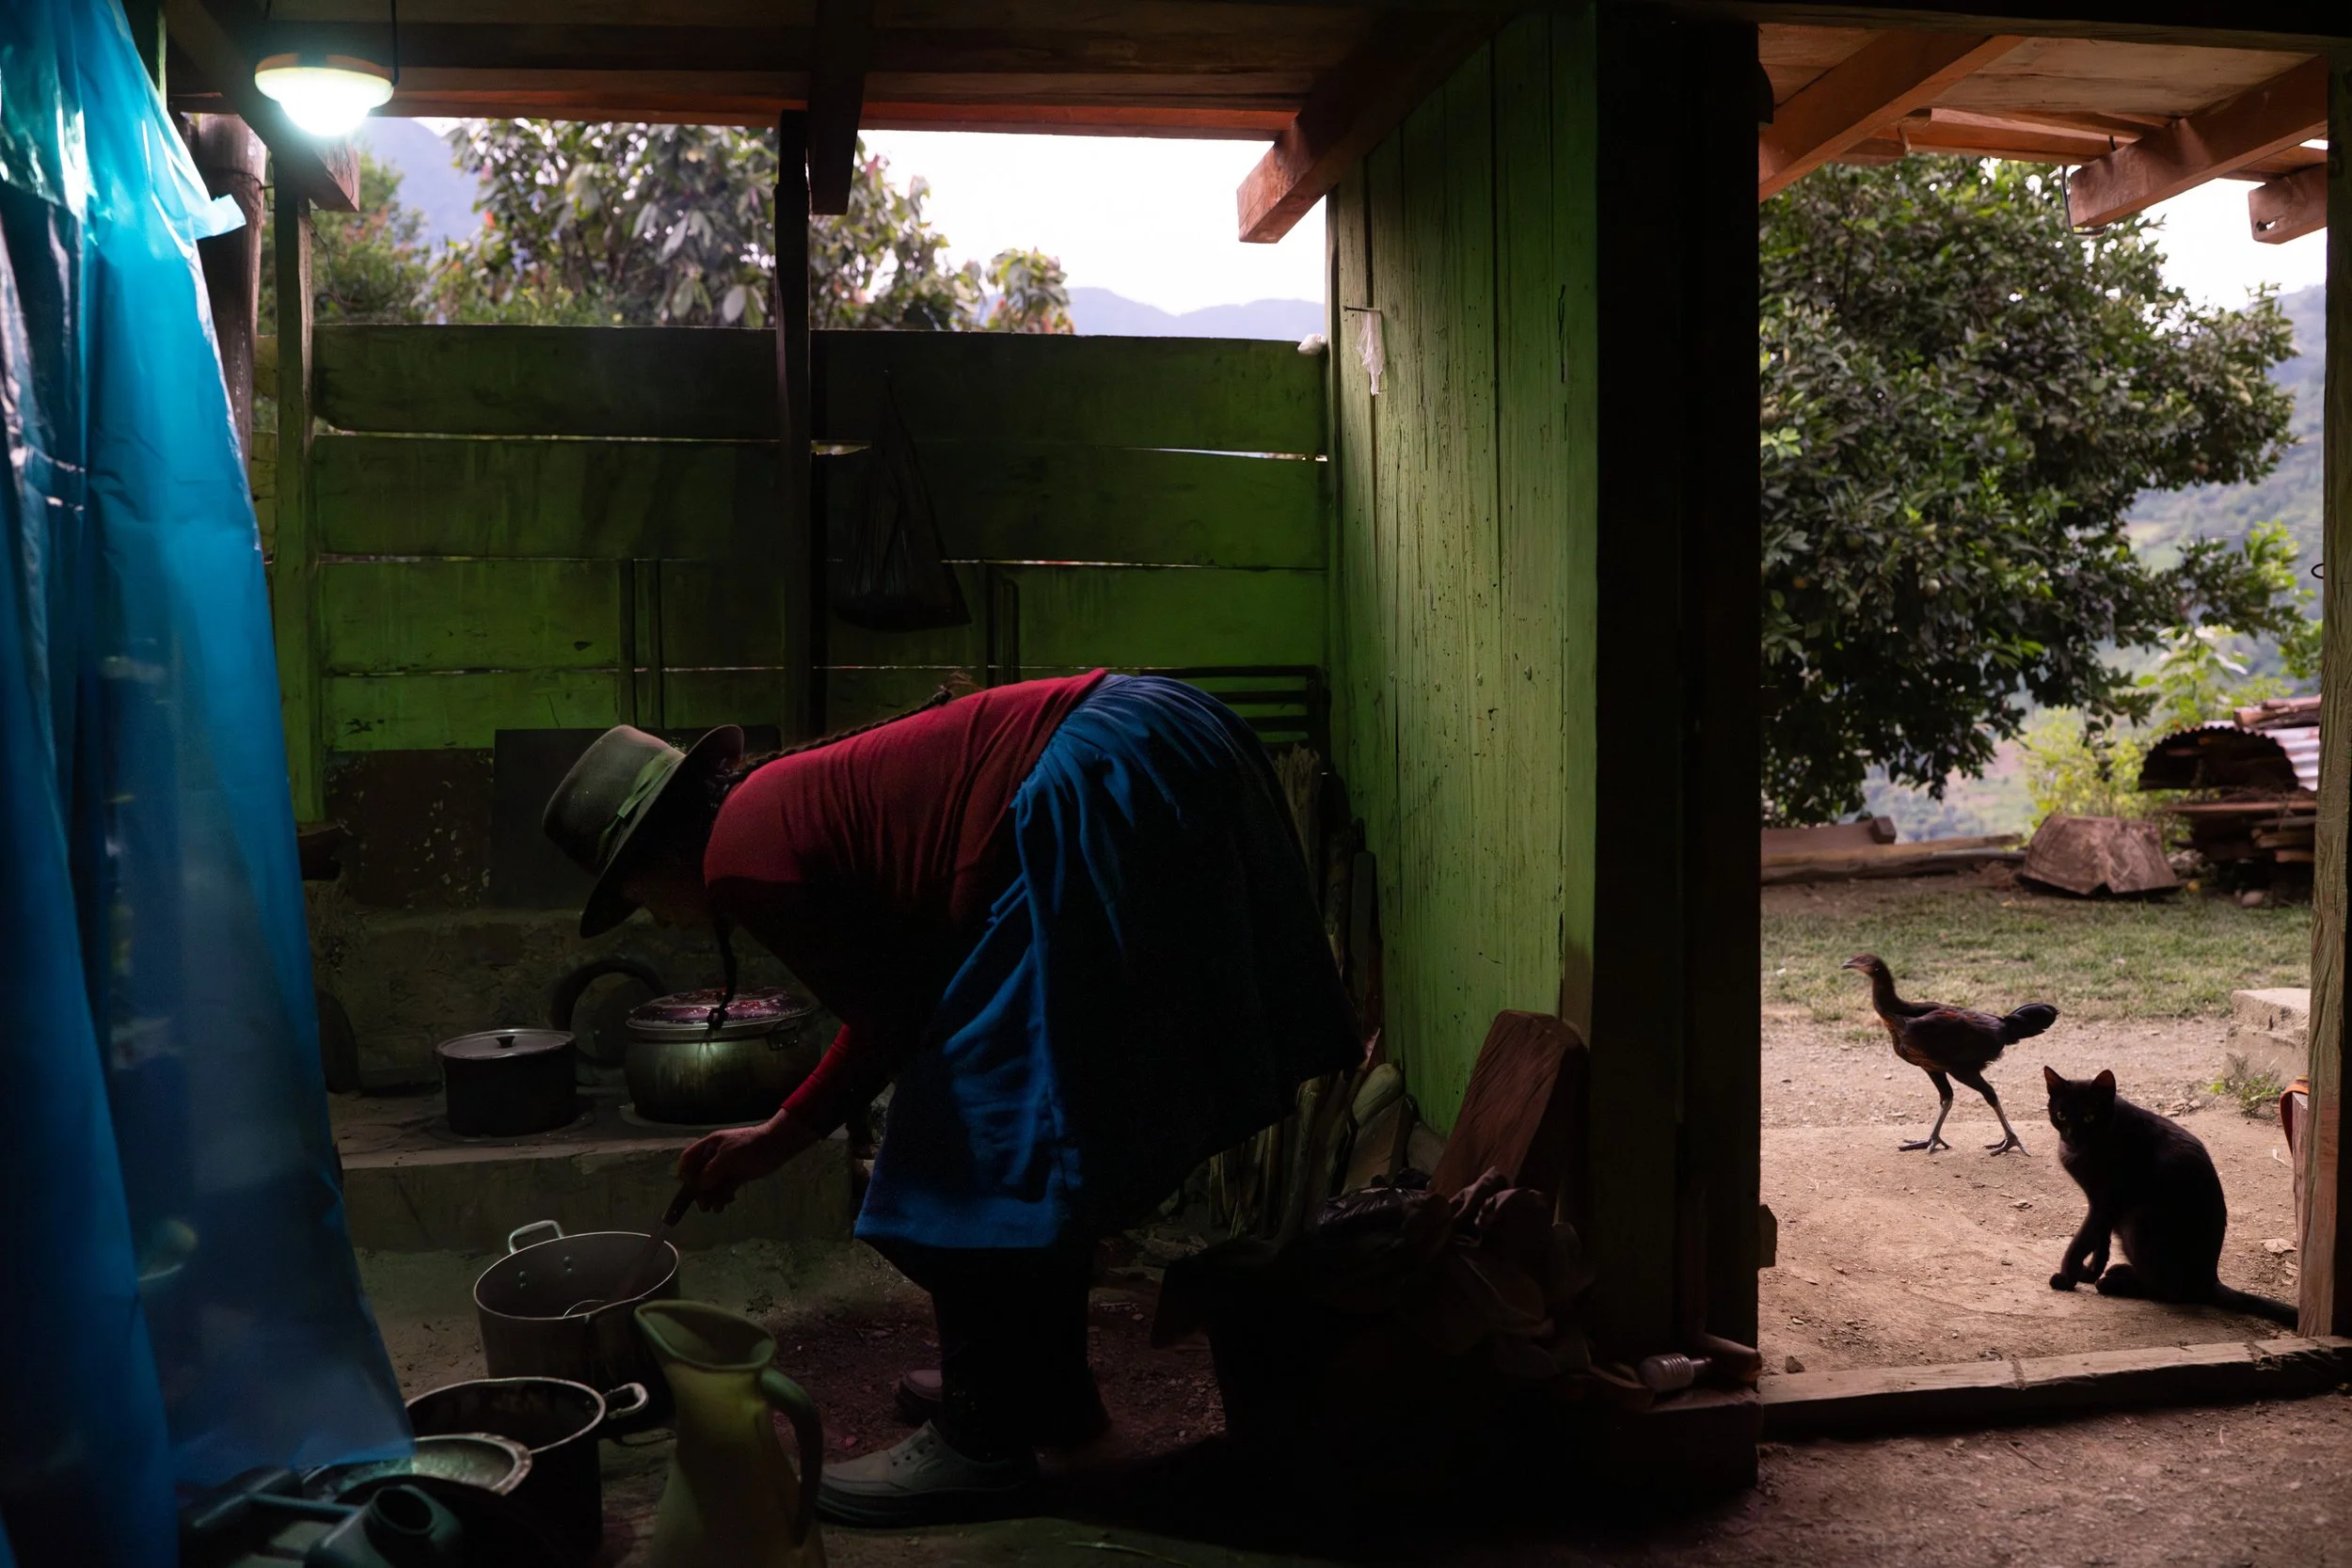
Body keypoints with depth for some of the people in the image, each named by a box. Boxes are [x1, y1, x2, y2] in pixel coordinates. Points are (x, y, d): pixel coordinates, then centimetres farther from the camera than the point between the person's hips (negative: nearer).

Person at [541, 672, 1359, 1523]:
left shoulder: (741, 859, -4)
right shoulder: (789, 803, 24)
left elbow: (891, 1017, -2)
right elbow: (896, 1005, 29)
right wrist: (778, 1135, 35)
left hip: (1099, 799, -11)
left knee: (982, 1136, -1)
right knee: (1032, 1127, 20)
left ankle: (982, 1443, 11)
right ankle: (1045, 1383, 33)